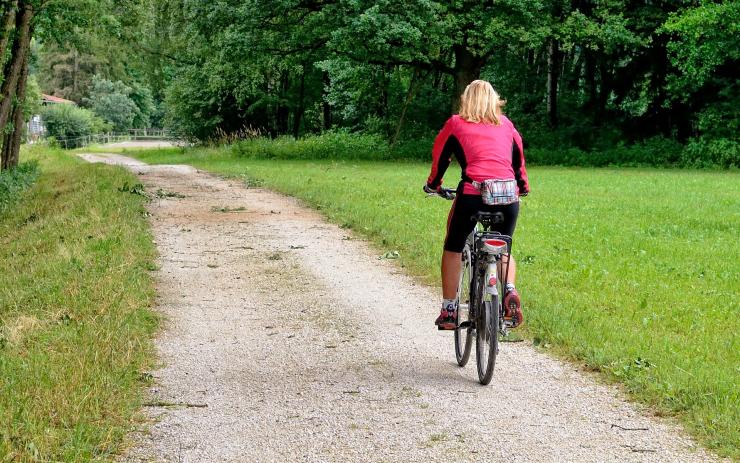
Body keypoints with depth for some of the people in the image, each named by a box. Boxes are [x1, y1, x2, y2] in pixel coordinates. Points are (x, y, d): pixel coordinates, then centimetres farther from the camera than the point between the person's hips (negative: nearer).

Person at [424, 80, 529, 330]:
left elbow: (440, 156, 22)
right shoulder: (505, 124, 20)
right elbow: (519, 157, 28)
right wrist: (523, 185, 45)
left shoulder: (456, 124, 13)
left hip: (473, 193, -3)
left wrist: (433, 185, 40)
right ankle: (510, 290, -3)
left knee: (453, 248, 16)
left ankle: (448, 310, 12)